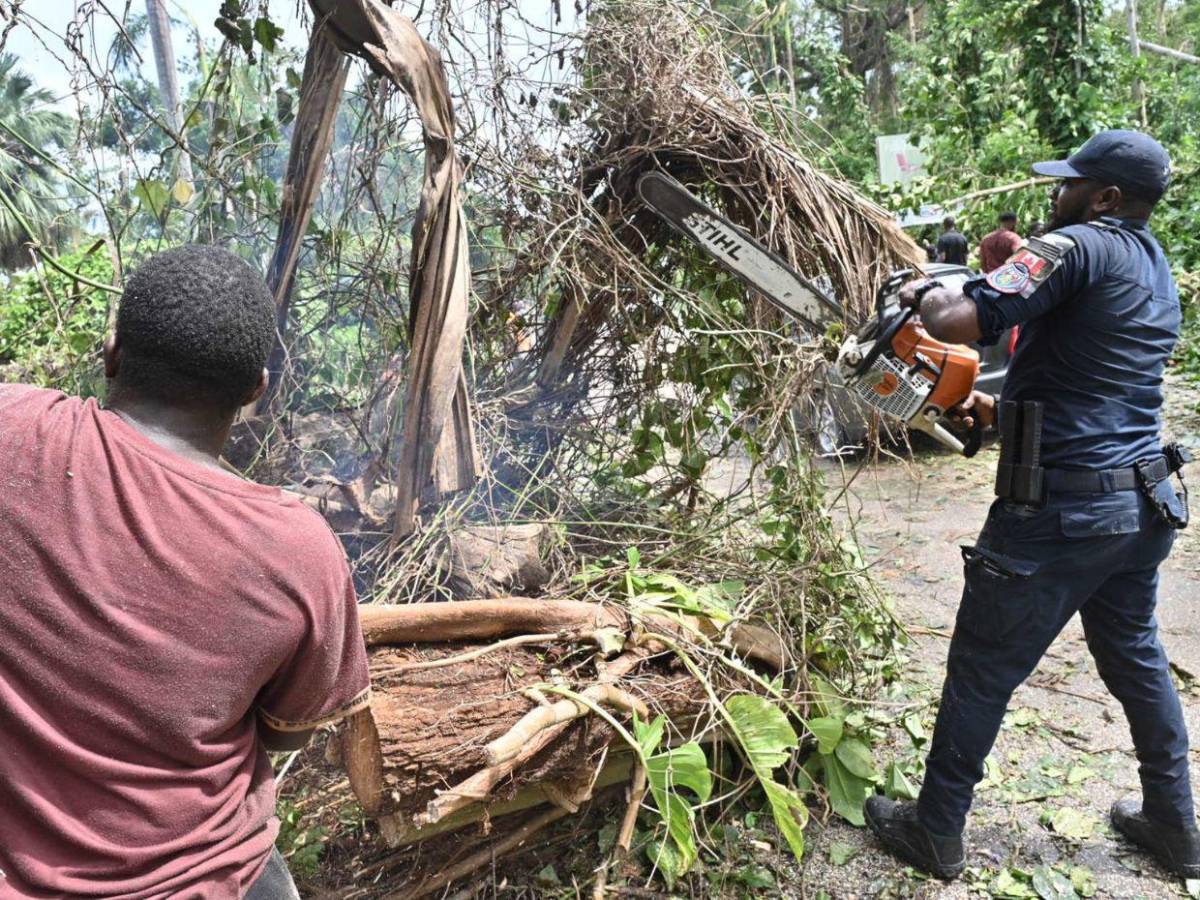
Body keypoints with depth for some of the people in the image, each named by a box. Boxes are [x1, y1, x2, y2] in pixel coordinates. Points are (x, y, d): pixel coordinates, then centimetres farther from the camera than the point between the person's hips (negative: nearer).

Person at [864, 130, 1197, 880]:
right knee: (1137, 659, 25)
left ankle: (935, 833, 22)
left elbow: (962, 322, -24)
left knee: (981, 674, 6)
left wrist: (926, 294, -3)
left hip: (1060, 513, -9)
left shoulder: (1078, 247, -13)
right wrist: (1002, 410, 19)